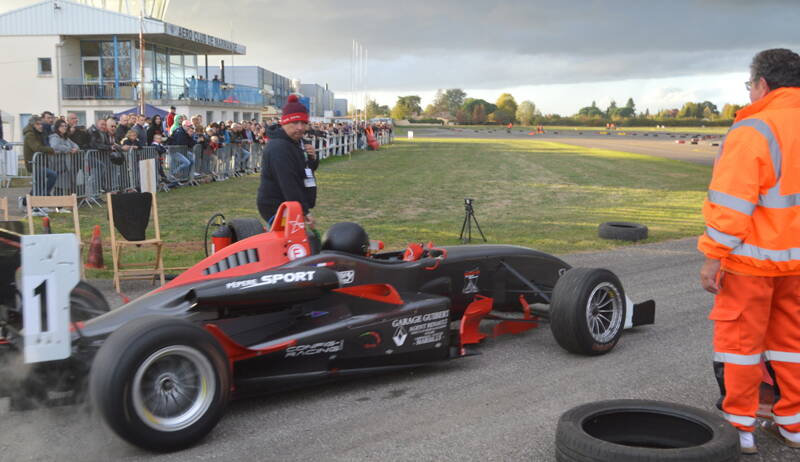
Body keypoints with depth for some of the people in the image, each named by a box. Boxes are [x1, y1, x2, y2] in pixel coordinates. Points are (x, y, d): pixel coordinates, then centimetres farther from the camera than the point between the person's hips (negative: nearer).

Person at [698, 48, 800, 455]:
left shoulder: (752, 131, -17)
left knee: (739, 341, 4)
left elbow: (731, 205, -21)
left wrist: (713, 257, -14)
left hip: (751, 259, -7)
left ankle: (739, 428, 10)